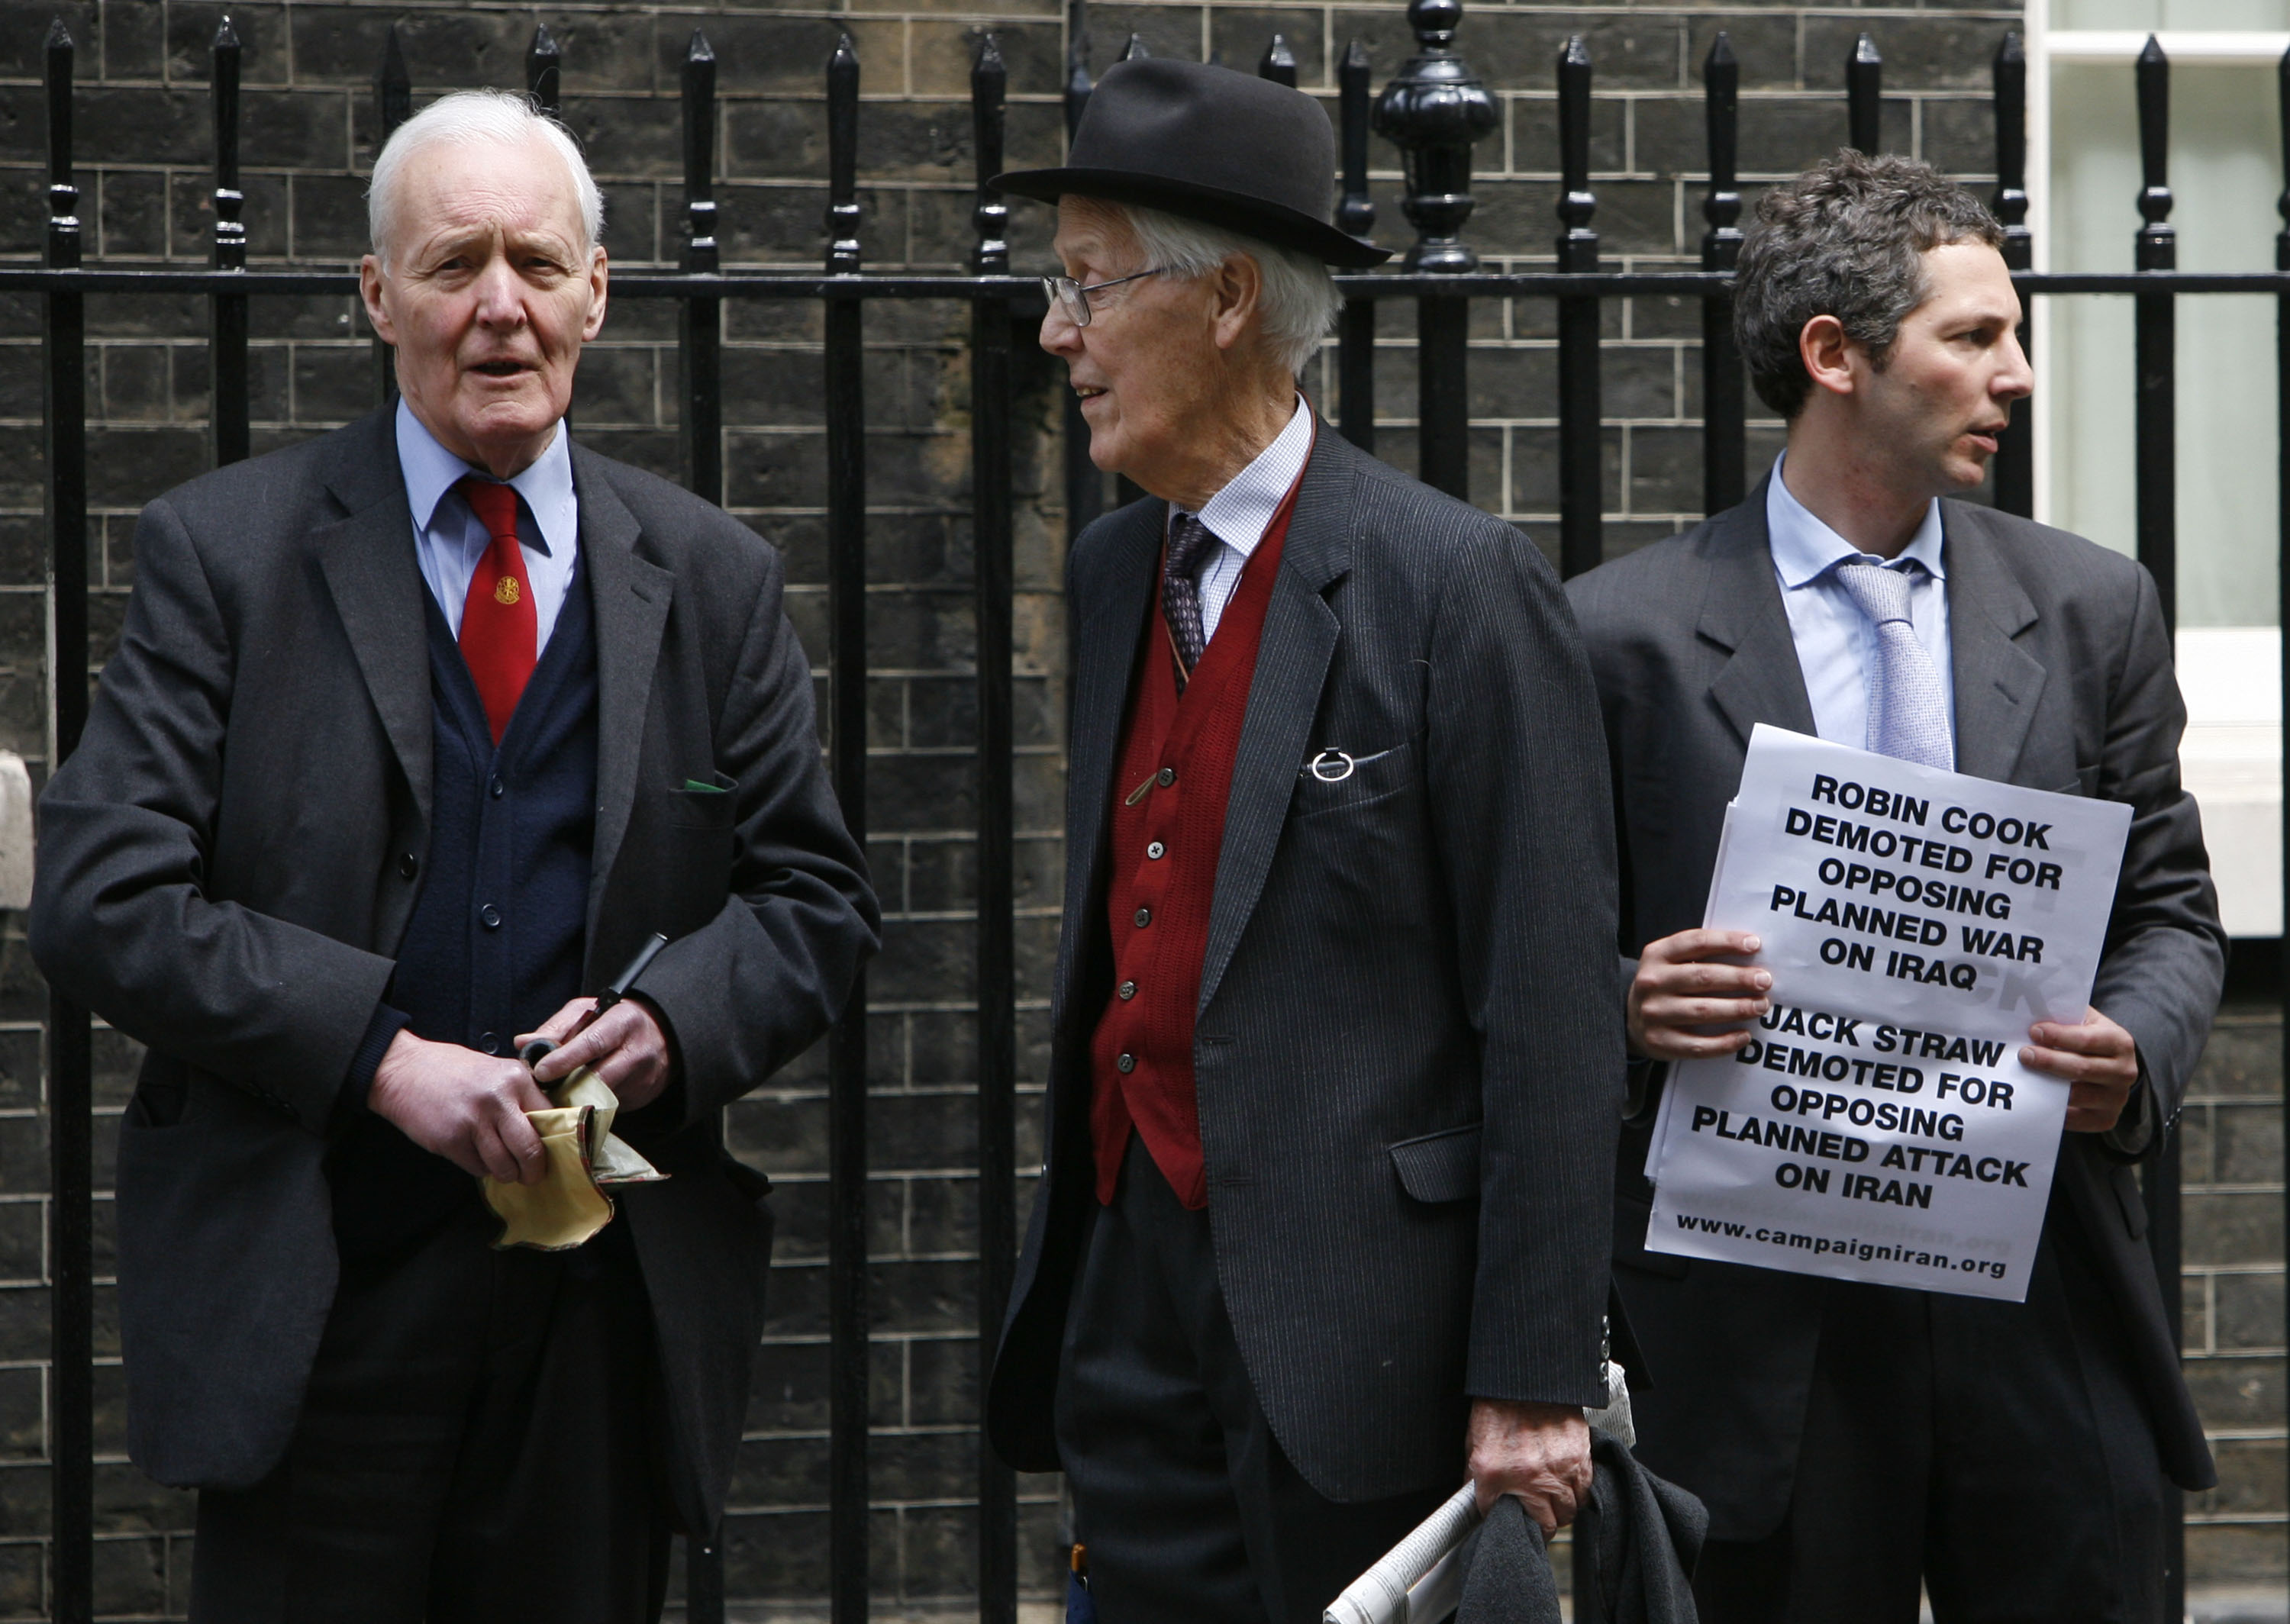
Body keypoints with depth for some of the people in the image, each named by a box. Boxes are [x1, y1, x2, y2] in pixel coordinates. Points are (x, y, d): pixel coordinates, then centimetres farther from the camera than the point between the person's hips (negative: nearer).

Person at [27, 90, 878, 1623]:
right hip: (315, 1306, -2)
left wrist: (676, 1023, -10)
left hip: (614, 1308, 3)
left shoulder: (714, 579, 10)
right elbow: (101, 901, -6)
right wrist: (380, 1057, -16)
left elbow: (819, 898, 12)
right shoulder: (224, 549, 1)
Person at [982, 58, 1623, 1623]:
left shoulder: (1460, 589, -10)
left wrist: (1532, 1379, -16)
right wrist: (1065, 1280, 15)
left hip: (1349, 1313, -7)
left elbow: (1550, 1012, -12)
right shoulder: (1113, 574, 13)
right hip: (1133, 1302, 7)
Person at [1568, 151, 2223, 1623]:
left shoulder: (2091, 609, 10)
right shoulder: (1628, 634, 0)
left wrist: (2137, 1055, -8)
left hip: (2050, 1318, 3)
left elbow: (2171, 907, 13)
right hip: (1764, 1323, -3)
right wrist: (1628, 1004, -18)